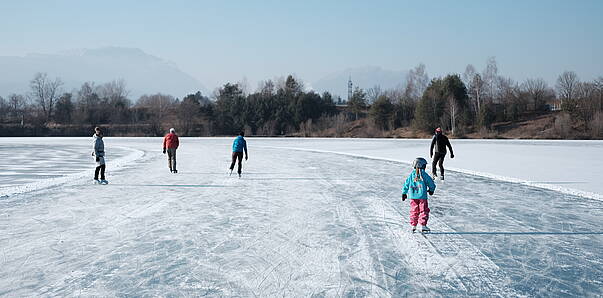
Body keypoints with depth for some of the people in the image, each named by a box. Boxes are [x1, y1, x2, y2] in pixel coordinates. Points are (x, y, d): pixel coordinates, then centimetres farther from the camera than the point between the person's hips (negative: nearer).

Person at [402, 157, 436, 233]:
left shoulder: (411, 175, 4)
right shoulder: (424, 175, -6)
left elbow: (406, 184, 8)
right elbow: (431, 183, 2)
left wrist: (404, 193, 18)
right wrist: (431, 190, 22)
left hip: (412, 196, 4)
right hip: (422, 196, -4)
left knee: (414, 211, 12)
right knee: (424, 211, 4)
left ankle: (413, 226, 16)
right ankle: (423, 226, 0)